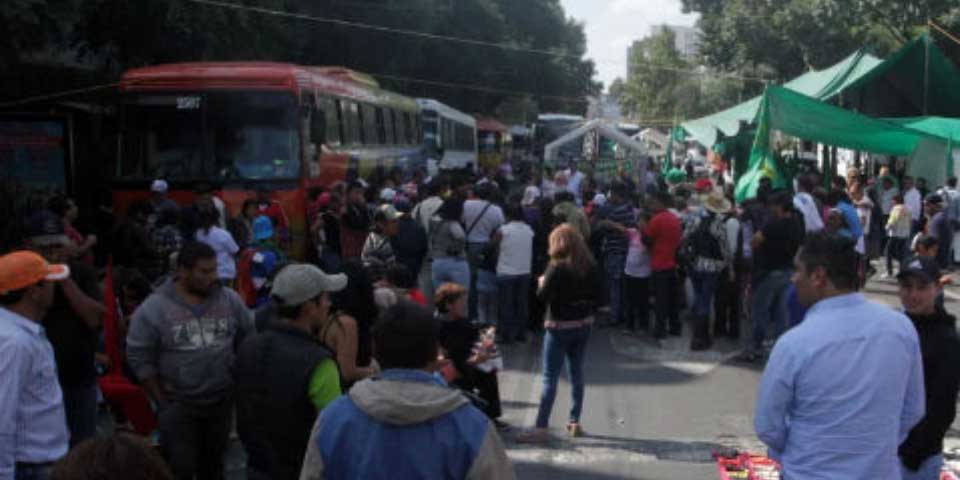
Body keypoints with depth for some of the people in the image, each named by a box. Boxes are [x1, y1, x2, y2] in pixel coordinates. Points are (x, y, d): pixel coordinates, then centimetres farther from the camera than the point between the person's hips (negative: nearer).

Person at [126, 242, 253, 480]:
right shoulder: (153, 308, -13)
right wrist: (163, 402, -8)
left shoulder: (230, 300, -3)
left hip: (222, 402, 3)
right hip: (178, 406, -3)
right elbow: (140, 358, -10)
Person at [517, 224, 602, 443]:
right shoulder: (591, 266, 1)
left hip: (560, 326, -6)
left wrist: (542, 282, 2)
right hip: (584, 325, 6)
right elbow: (597, 296, 6)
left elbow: (543, 295, -17)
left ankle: (541, 427, -5)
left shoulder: (557, 267, -17)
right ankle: (575, 422, 21)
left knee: (550, 377, -3)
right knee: (577, 373, 15)